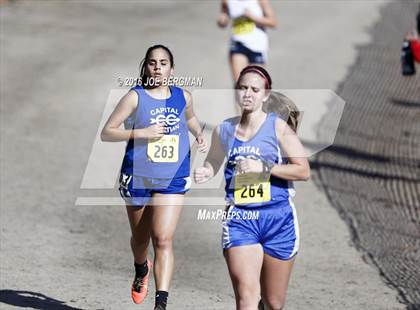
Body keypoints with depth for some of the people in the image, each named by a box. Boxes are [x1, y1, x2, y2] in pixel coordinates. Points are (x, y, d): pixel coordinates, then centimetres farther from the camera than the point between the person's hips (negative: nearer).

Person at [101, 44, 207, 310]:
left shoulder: (183, 97, 4)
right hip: (138, 178, 0)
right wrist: (141, 133, -21)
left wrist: (200, 134, 9)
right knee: (140, 238, 17)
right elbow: (106, 133, -10)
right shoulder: (135, 97, -8)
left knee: (163, 239, -14)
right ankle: (142, 271, 52)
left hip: (173, 179, 1)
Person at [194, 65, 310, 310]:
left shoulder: (278, 127, -3)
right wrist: (205, 173, 1)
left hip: (278, 218, -1)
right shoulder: (224, 130, 7)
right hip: (239, 219, 1)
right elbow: (213, 163, 24)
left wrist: (264, 167, -16)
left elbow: (303, 170, -7)